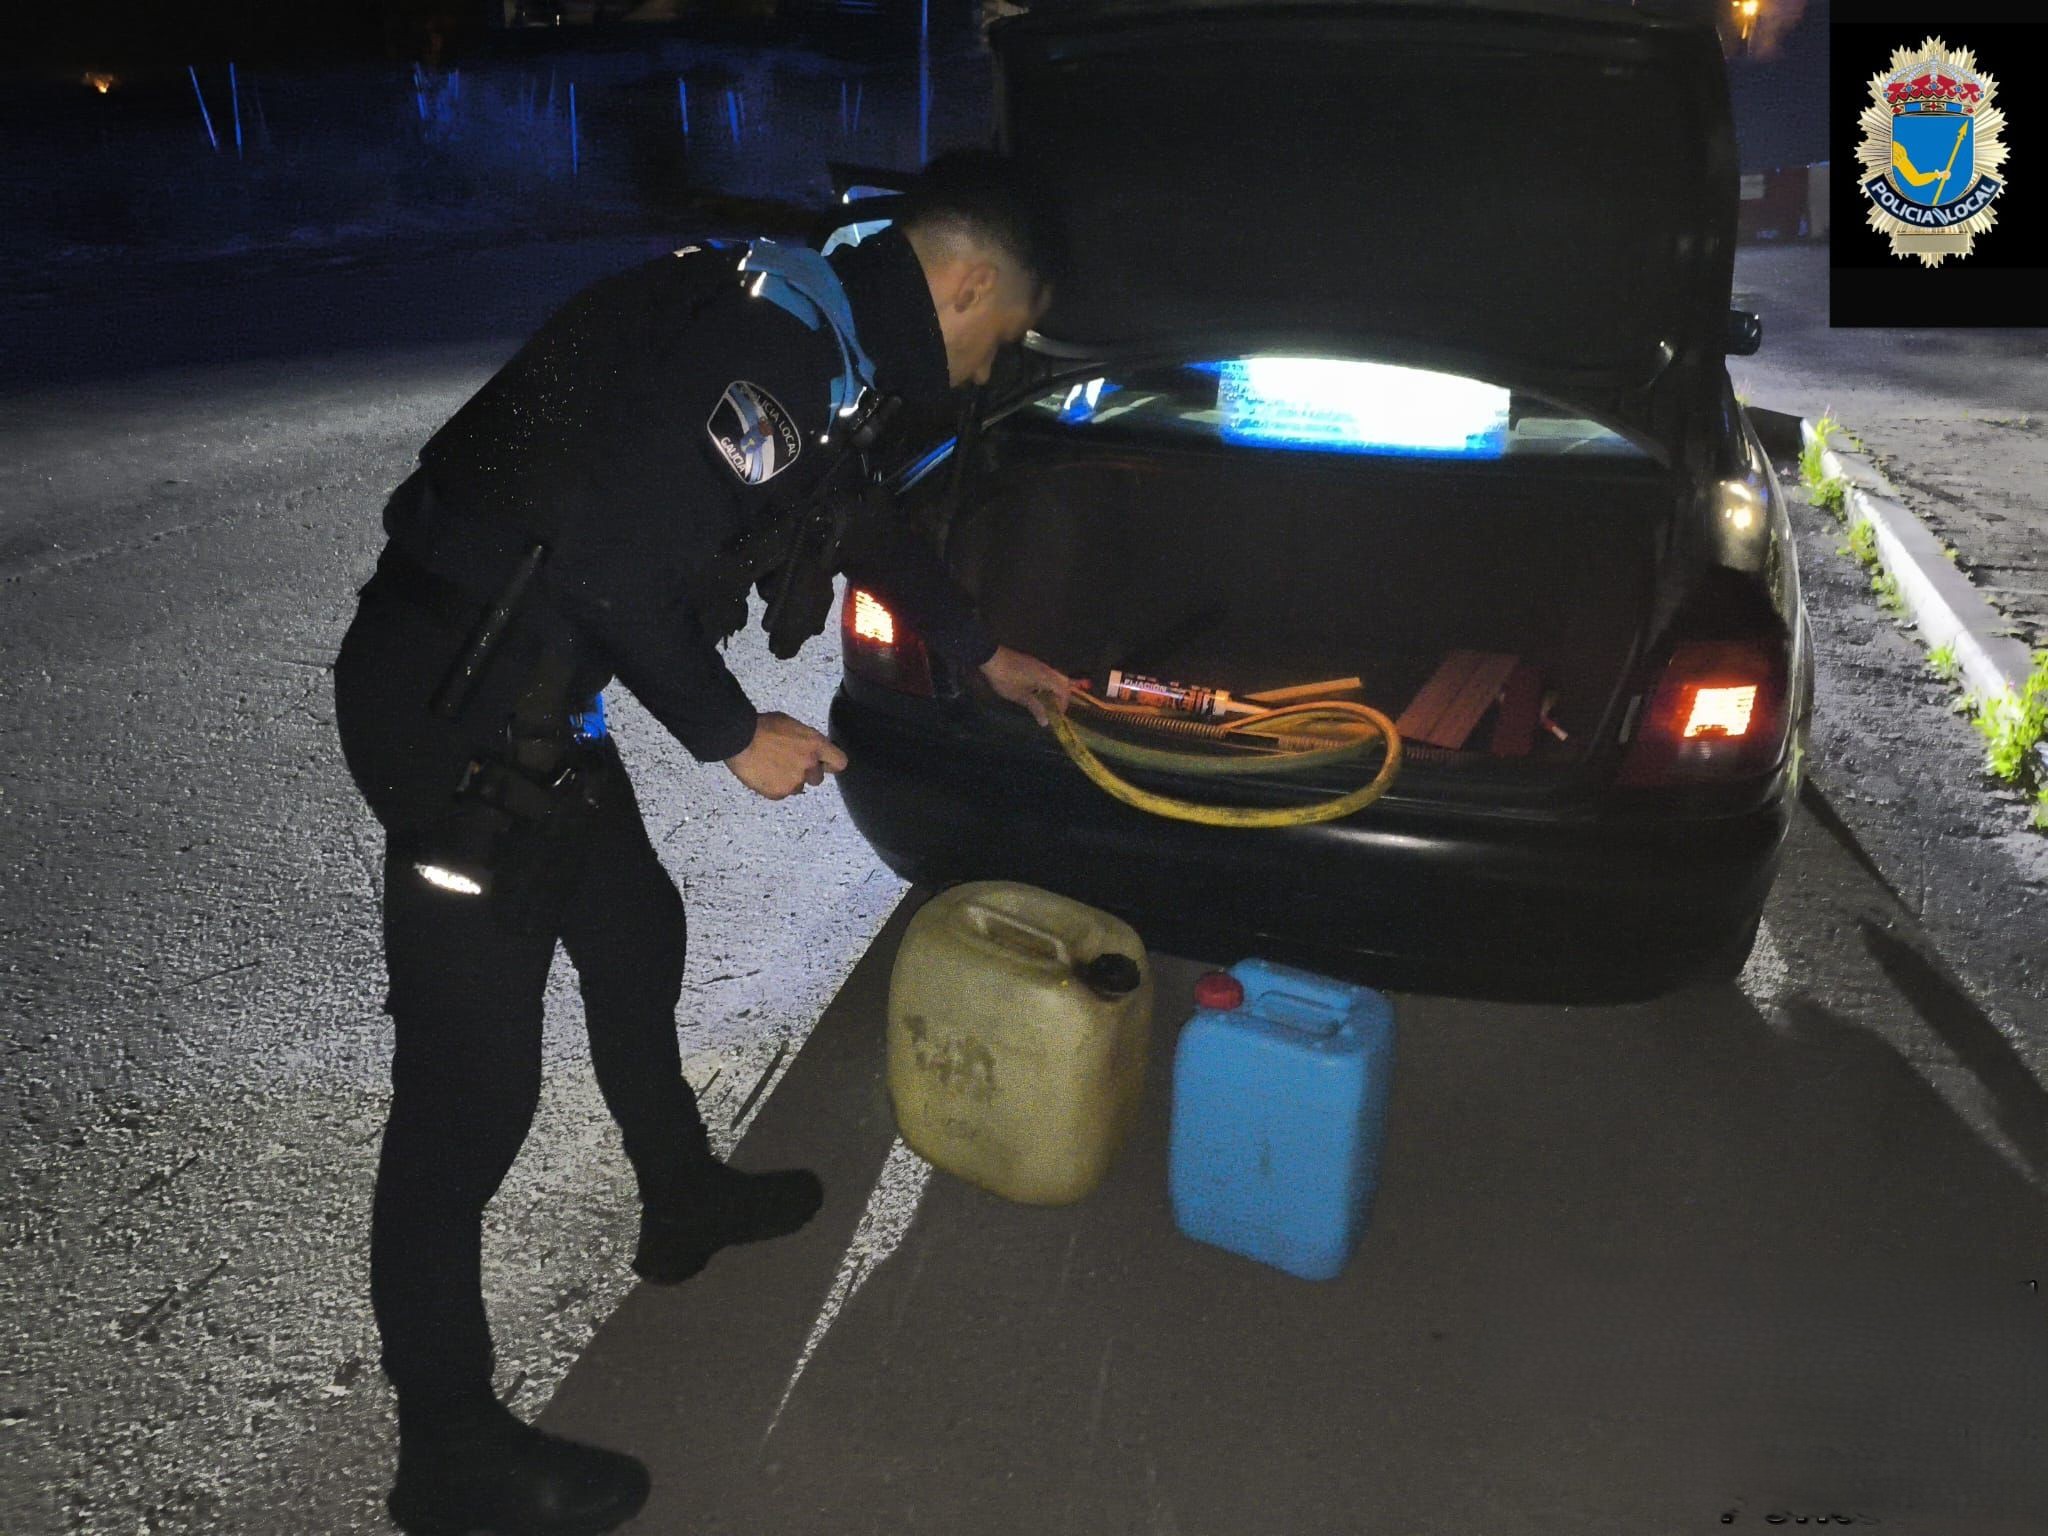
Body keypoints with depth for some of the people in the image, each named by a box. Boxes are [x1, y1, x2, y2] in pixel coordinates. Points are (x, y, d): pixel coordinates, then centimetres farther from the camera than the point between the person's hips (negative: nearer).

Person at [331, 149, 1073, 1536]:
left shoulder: (812, 331, 12)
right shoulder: (772, 342, -20)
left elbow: (862, 514, 27)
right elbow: (617, 559, -26)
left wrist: (986, 656, 34)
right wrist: (733, 734, -12)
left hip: (520, 686, 11)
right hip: (456, 706, -11)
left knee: (635, 934, 25)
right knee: (470, 1079, -2)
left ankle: (684, 1199, 49)